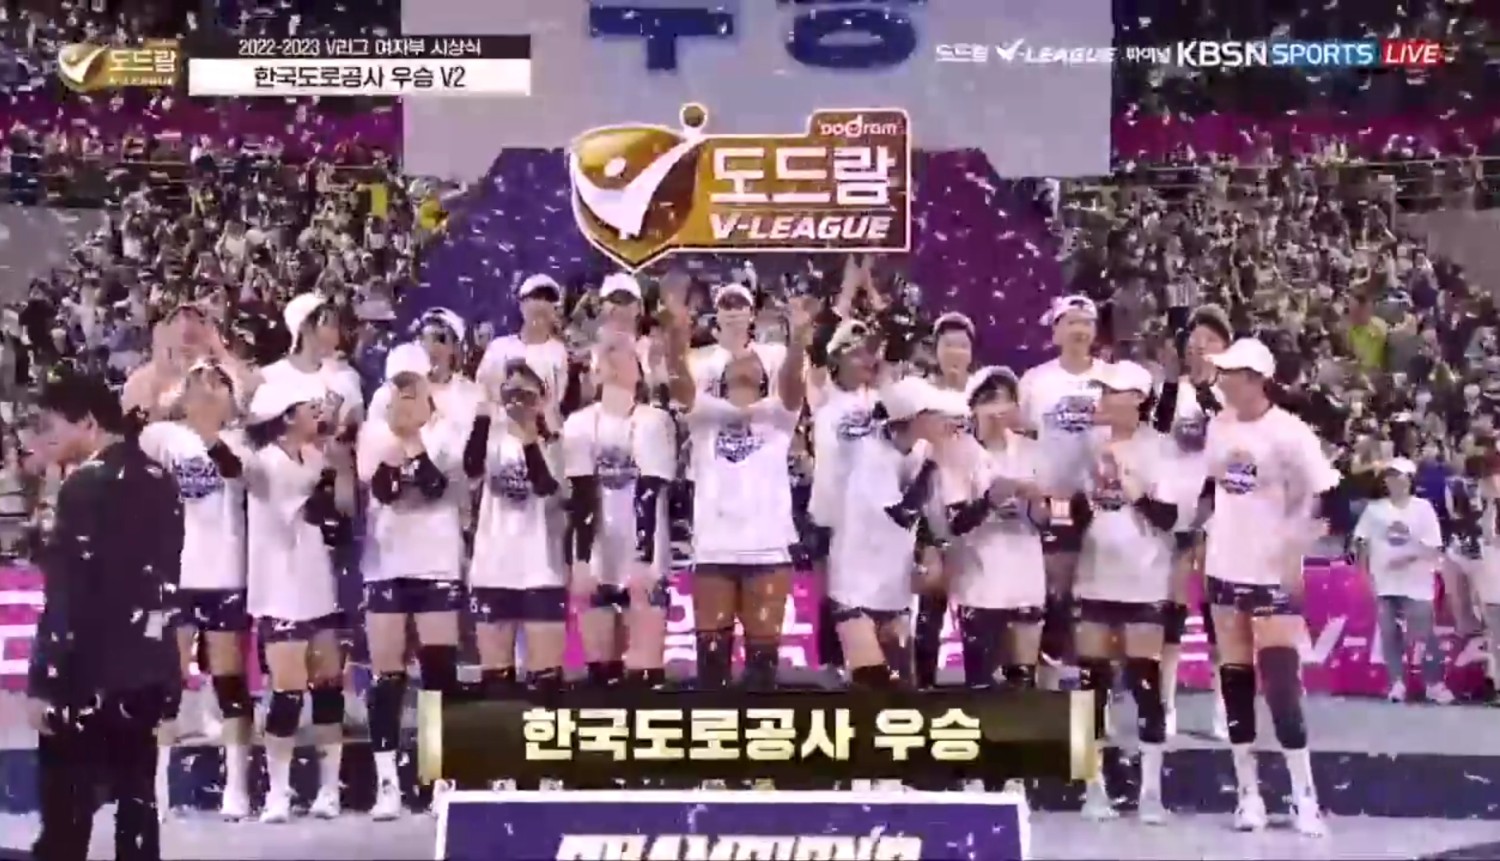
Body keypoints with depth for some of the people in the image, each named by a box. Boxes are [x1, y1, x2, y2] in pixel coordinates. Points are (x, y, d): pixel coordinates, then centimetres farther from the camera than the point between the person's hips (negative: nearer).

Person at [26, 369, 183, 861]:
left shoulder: (87, 484, -13)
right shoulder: (159, 480, 11)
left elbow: (67, 595, -16)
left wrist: (43, 682, -14)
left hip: (91, 675, -8)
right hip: (149, 667, 8)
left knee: (65, 812, -1)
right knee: (137, 800, 12)